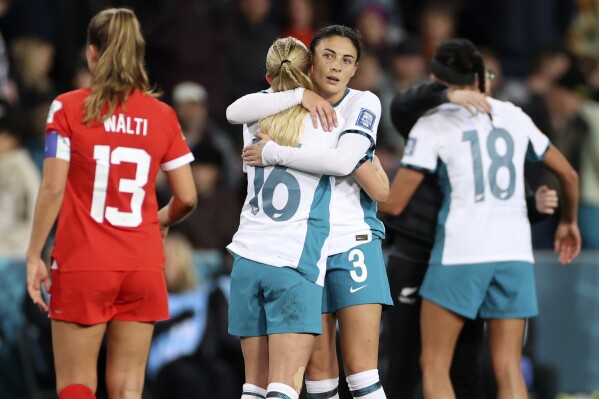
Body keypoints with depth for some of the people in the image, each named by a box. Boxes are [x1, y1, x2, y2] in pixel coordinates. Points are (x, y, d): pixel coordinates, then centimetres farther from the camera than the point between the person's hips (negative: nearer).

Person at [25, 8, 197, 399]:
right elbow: (187, 197, 4)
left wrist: (35, 256, -2)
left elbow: (53, 188, -9)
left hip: (82, 265, -2)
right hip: (143, 265, 3)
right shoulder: (162, 115, 4)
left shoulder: (69, 108, -3)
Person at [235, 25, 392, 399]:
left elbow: (342, 161, -19)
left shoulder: (364, 103, -2)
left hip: (353, 246, -3)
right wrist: (301, 96, -18)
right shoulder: (290, 102, 7)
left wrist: (275, 153, -18)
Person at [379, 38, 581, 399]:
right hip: (514, 250, 4)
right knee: (508, 369, 4)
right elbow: (569, 174, 22)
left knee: (434, 365, 4)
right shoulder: (514, 116, 14)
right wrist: (569, 222, 40)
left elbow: (394, 204, -2)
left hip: (460, 250, -4)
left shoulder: (433, 124, 1)